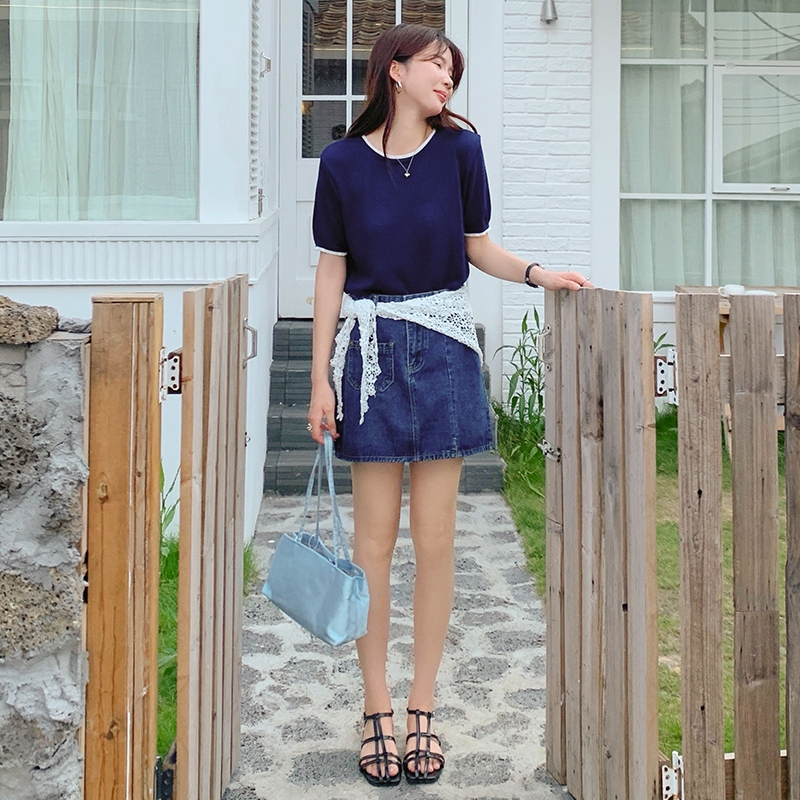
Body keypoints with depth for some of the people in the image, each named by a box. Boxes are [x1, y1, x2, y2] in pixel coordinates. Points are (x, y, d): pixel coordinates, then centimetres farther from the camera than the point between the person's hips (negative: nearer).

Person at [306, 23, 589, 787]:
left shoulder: (458, 147, 2)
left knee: (434, 538, 4)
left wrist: (537, 273, -7)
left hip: (442, 349, 1)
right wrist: (320, 379, -1)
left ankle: (422, 710, 16)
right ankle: (376, 707, 17)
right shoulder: (343, 161, -1)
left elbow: (476, 246, 12)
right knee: (374, 537, 4)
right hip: (371, 349, -1)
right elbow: (332, 270, 2)